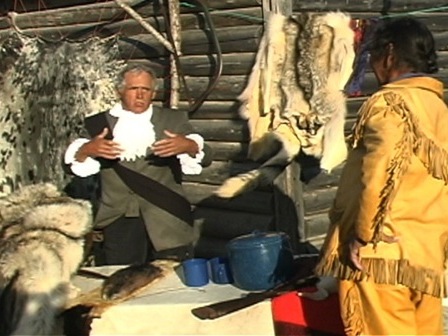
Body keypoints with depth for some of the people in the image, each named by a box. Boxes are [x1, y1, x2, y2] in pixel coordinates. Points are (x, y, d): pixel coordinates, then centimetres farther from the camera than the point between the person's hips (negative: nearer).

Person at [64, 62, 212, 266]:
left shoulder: (174, 121, 11)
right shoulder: (99, 124, 11)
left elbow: (205, 158, 3)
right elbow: (72, 164, 7)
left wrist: (189, 146, -21)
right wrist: (85, 150, -17)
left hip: (167, 225, 0)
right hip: (118, 223, 0)